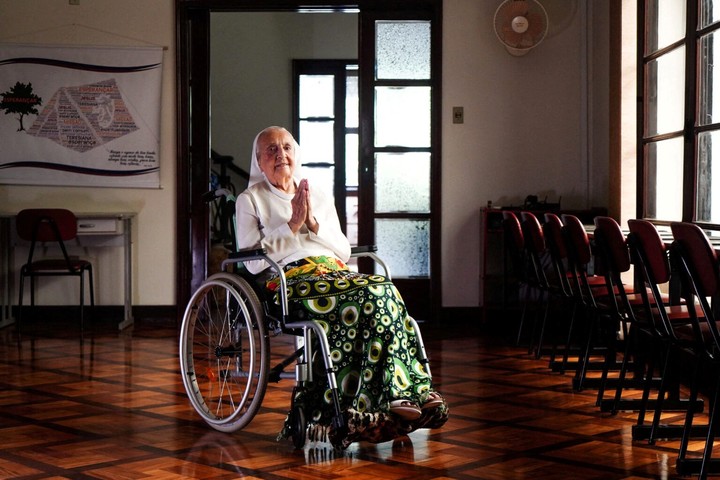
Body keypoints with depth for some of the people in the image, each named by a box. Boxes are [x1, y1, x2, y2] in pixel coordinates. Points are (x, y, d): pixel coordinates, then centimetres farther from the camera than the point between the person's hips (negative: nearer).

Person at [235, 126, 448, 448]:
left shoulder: (319, 196, 27)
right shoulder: (250, 200, 14)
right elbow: (253, 262, 1)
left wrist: (314, 224, 3)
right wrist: (292, 225, -3)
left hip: (334, 272, 5)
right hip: (288, 279, -5)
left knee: (384, 292, -30)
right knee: (373, 294, -31)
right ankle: (400, 394, -31)